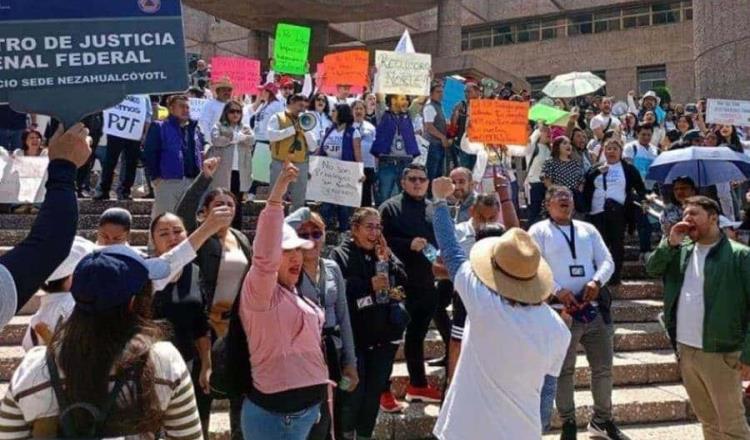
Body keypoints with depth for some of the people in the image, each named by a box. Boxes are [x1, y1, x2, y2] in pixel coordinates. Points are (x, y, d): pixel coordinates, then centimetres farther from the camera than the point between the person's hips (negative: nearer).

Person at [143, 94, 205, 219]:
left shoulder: (194, 129, 18)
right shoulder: (159, 128, 1)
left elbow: (201, 151, 21)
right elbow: (150, 153, -5)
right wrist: (155, 176, -10)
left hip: (192, 180, 6)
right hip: (167, 181, -5)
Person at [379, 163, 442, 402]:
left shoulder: (434, 208, 14)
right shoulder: (390, 207, -4)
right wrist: (408, 244, -20)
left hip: (426, 283, 6)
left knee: (417, 335, 17)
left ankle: (418, 385, 29)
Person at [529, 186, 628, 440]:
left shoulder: (588, 230, 17)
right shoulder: (539, 231, 3)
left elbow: (607, 261, 11)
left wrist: (597, 281, -10)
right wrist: (558, 290, -19)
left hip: (595, 308, 5)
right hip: (561, 309, -4)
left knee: (604, 367, 12)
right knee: (563, 370, 4)